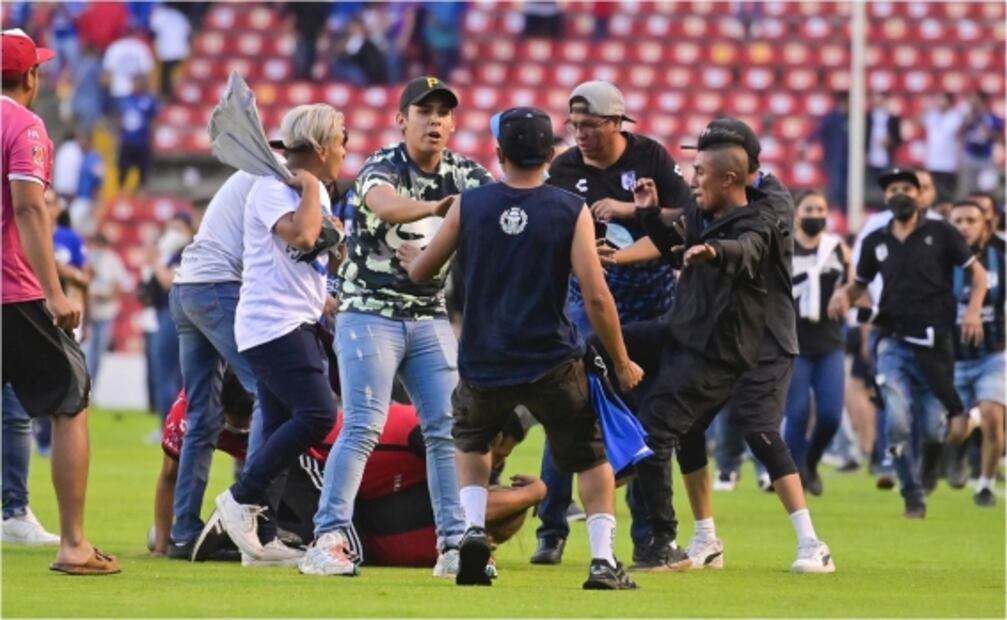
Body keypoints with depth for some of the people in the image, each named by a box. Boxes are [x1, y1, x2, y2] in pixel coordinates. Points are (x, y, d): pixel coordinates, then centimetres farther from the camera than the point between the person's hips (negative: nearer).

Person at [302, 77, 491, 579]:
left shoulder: (463, 174, 1)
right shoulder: (382, 169, -15)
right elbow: (385, 204, -38)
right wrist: (435, 207, -58)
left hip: (431, 319, 5)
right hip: (370, 313, -5)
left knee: (448, 428, -1)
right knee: (363, 427, -14)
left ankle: (454, 545, 4)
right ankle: (327, 540, -14)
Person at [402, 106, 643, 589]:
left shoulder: (468, 205, -2)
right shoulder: (571, 211, -7)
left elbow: (421, 272, 9)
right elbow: (596, 298, -10)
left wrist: (409, 256, 33)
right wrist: (621, 362, 4)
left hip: (483, 363, 2)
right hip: (551, 363, -2)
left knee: (470, 441, 30)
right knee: (591, 457, 15)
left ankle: (474, 531, 9)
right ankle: (603, 559, 0)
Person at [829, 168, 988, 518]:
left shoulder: (940, 234, 2)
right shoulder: (876, 242, 10)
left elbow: (977, 273, 4)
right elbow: (860, 284, 21)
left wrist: (973, 311, -12)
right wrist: (843, 295, -2)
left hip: (934, 343, -2)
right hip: (893, 343, 2)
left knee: (934, 427, -3)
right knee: (897, 423, -13)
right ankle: (913, 497, 2)